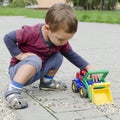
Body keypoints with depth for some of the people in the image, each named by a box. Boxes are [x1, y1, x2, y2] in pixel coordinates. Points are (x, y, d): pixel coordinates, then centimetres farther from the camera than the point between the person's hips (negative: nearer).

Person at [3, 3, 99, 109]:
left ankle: (46, 81, 11)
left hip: (38, 71, 7)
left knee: (58, 57, -7)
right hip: (18, 70, -6)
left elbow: (72, 55, 3)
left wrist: (88, 67, -5)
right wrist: (20, 55, -23)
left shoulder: (61, 40, -8)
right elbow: (8, 38, -20)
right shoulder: (32, 33, -27)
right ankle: (12, 91, -36)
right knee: (35, 60, -36)